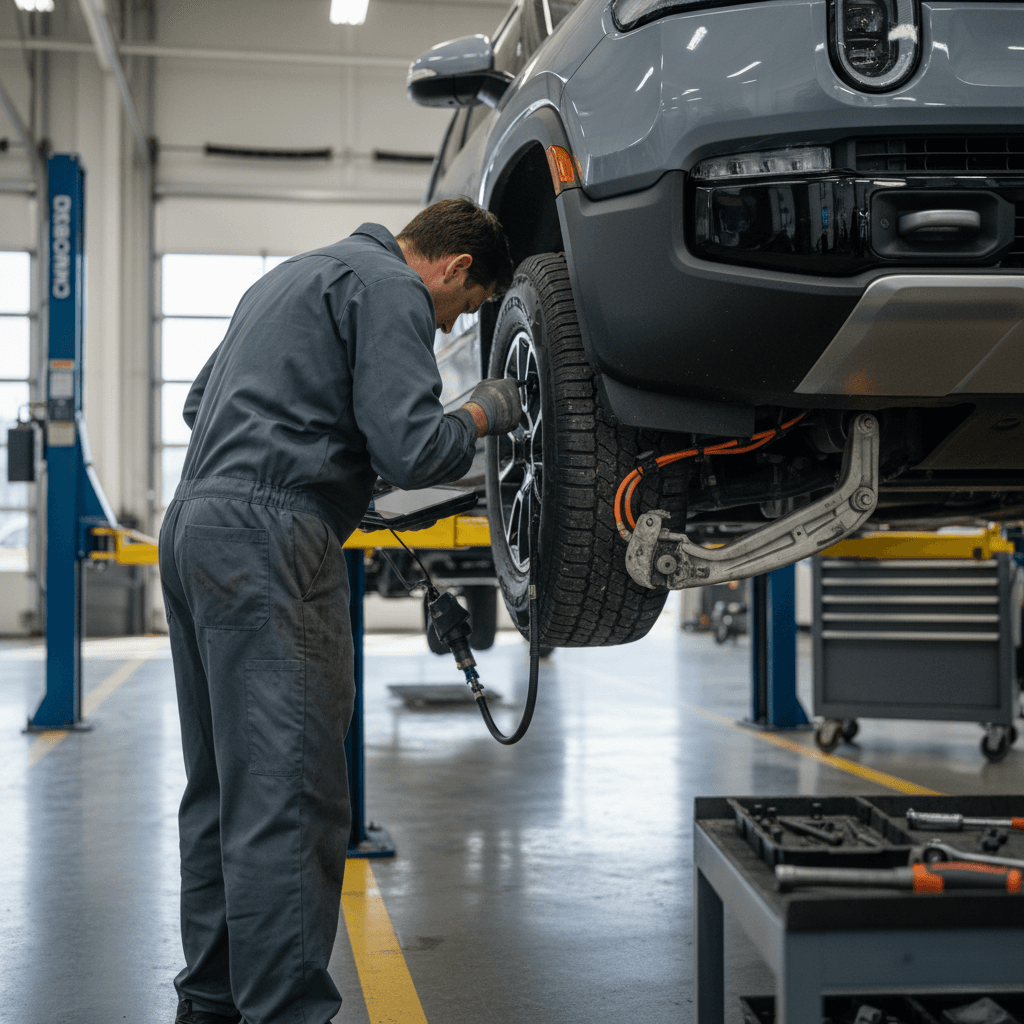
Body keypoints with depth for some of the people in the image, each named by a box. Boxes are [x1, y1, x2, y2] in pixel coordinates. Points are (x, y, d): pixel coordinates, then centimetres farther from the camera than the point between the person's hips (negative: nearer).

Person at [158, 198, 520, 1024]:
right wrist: (483, 414, 3)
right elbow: (409, 450, -15)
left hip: (196, 522, 10)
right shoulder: (390, 288, -4)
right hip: (268, 542, -10)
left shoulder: (297, 276, 26)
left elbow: (201, 403, 32)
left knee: (224, 788, 15)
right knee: (289, 796, -10)